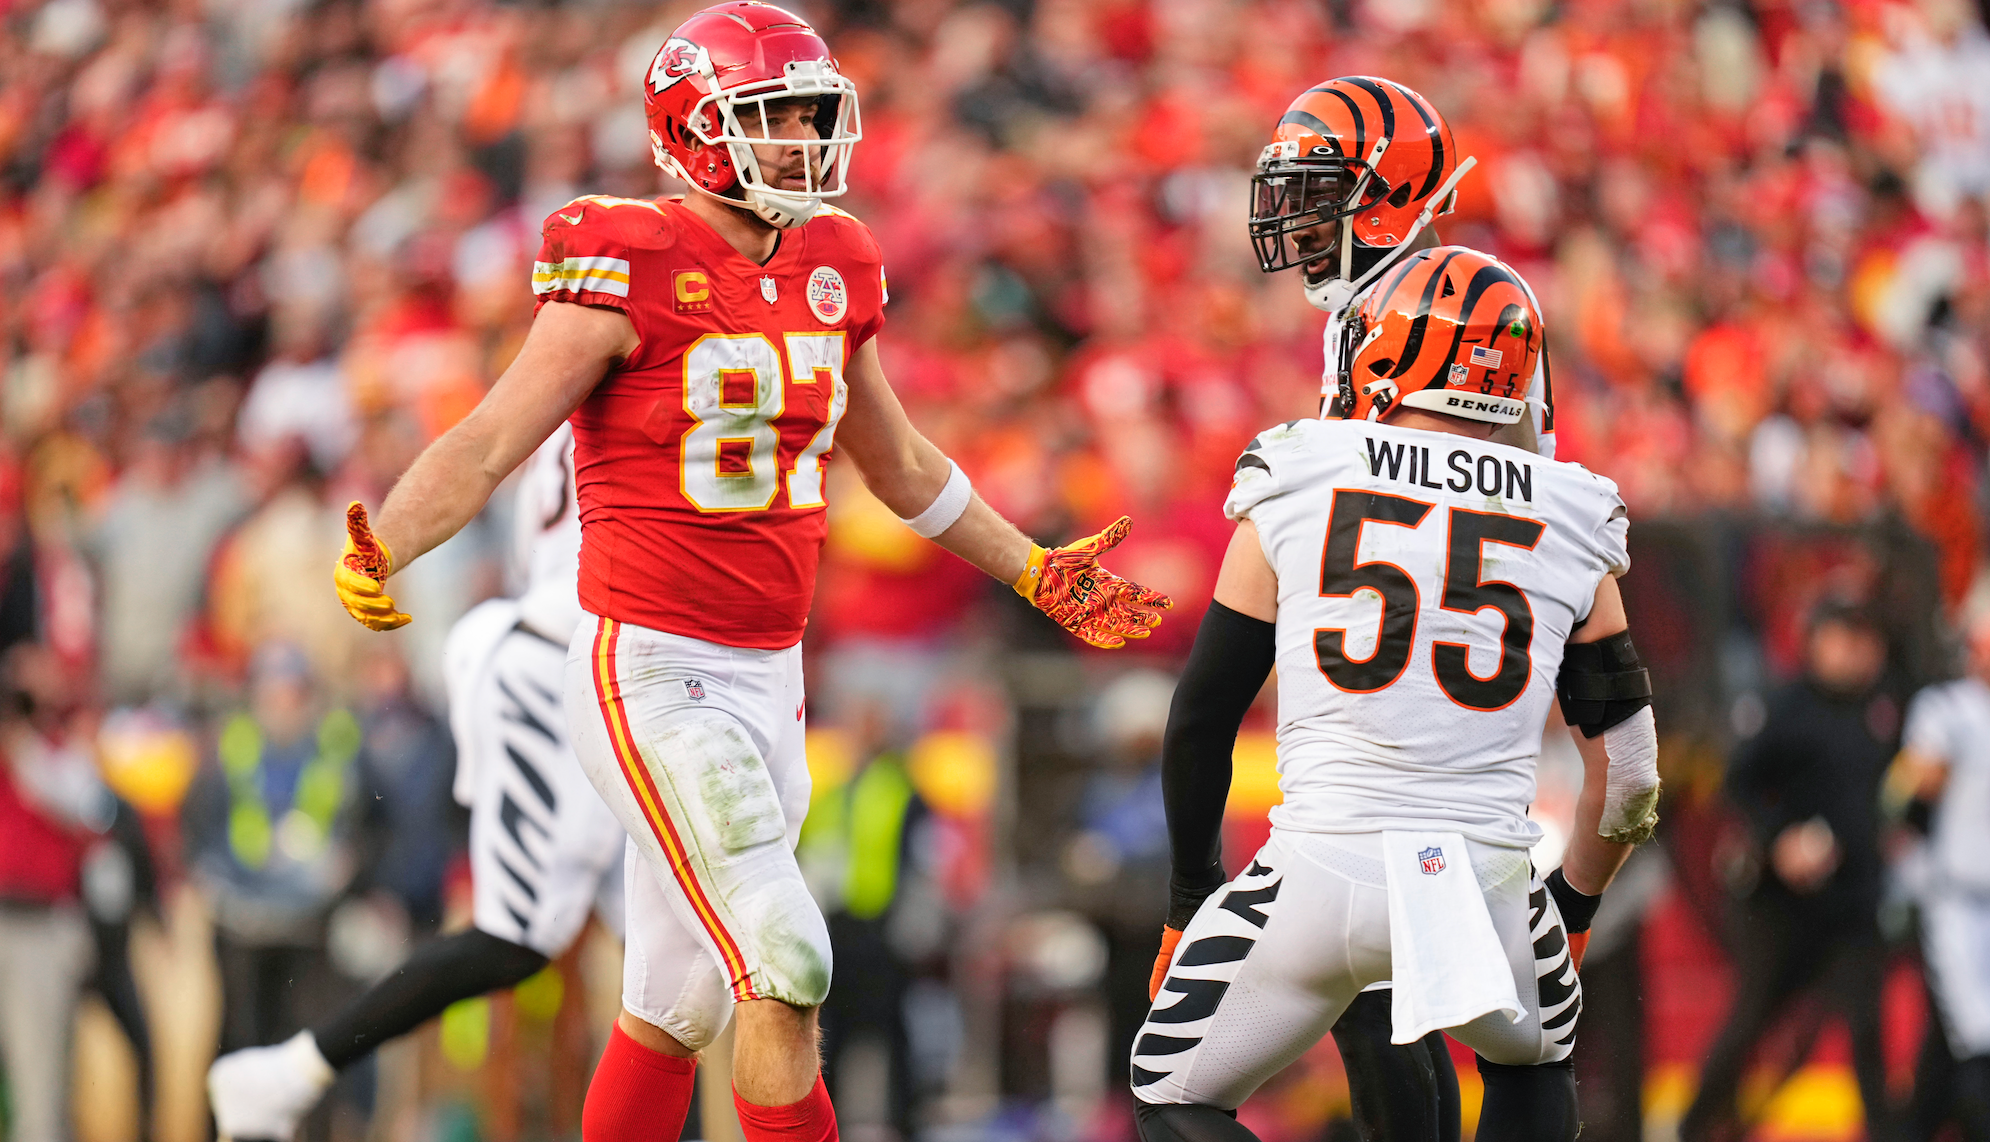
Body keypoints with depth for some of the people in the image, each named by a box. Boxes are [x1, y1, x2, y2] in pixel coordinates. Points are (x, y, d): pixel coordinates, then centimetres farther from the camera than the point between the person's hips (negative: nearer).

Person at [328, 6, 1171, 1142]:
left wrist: (1037, 575, 28)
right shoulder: (631, 270, -13)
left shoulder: (830, 270, 9)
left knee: (675, 1008, 12)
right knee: (786, 965, -14)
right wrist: (380, 553, -34)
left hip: (769, 672, 7)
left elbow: (900, 463, 24)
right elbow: (488, 446, -17)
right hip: (651, 671, -7)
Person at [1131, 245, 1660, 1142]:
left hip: (1325, 869, -2)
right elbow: (1626, 772, 11)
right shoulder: (1567, 528, 8)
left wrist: (1194, 888, 22)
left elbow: (1202, 717, 7)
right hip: (1488, 879, 2)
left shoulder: (1293, 493, 3)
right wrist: (1572, 902, 29)